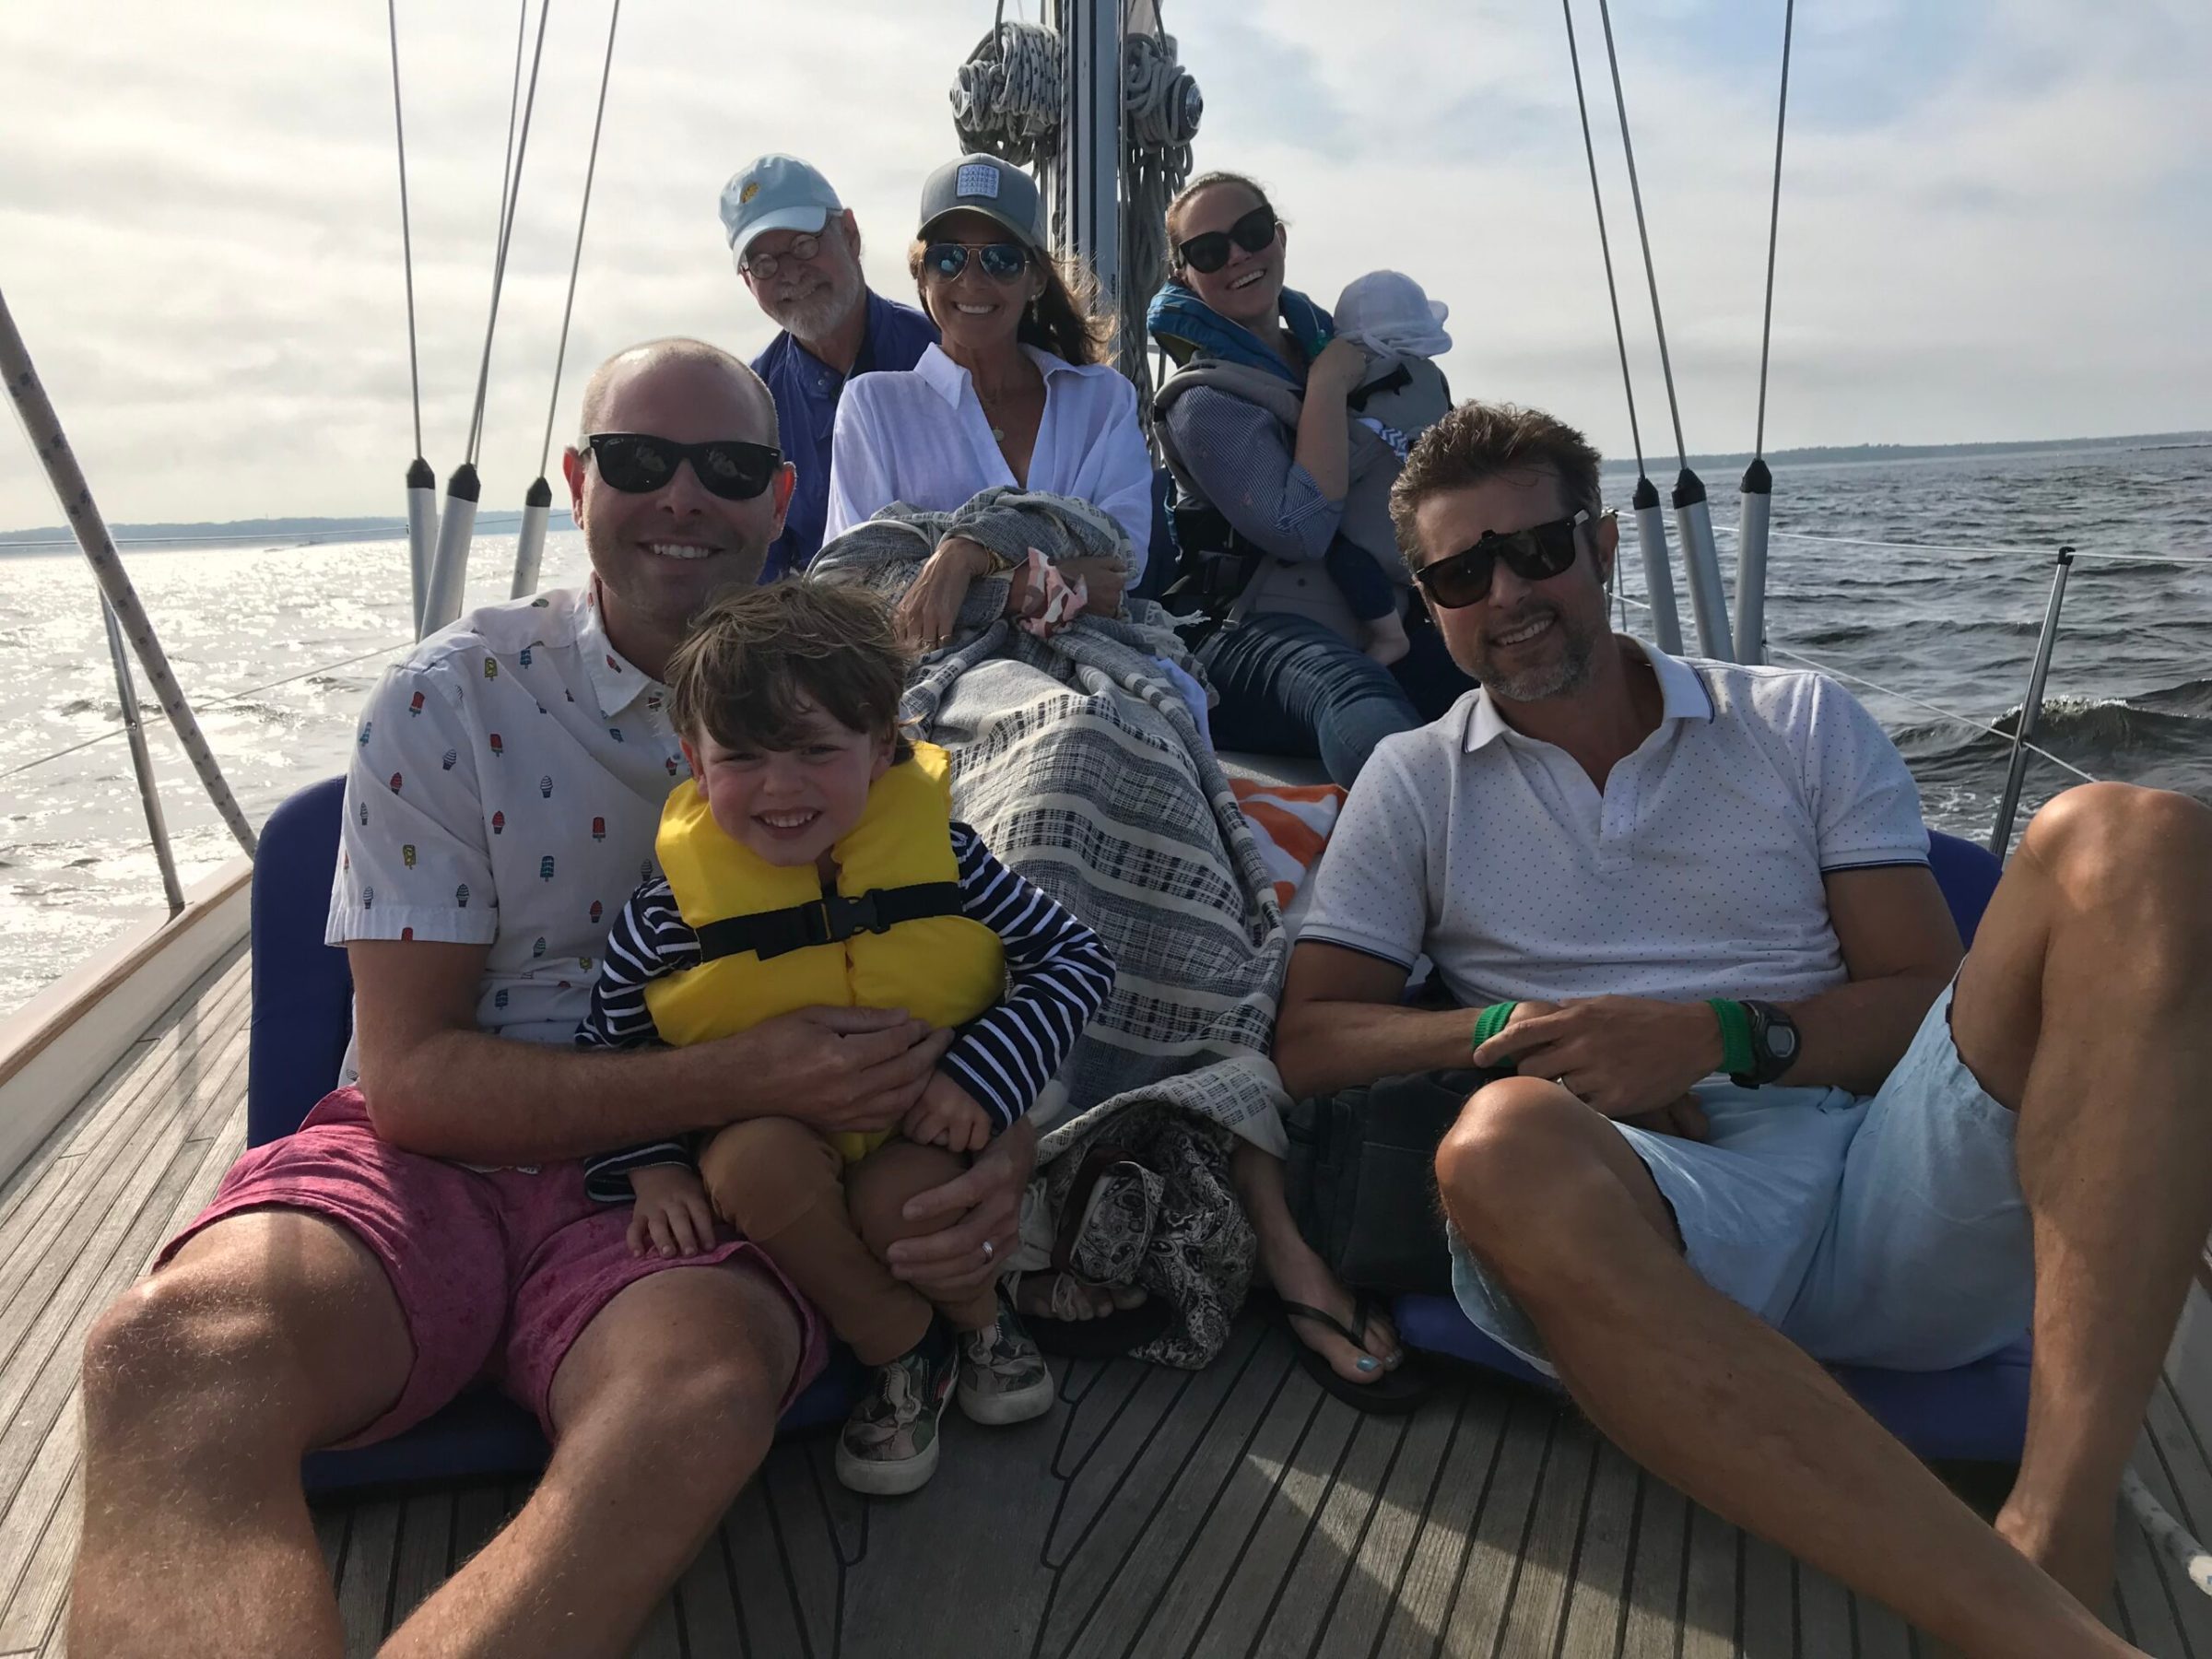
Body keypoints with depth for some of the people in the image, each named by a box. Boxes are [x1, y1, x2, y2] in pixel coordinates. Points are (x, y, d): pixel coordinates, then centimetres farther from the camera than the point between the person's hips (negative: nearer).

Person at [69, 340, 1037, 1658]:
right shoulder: (450, 704, 0)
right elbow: (412, 1075, -5)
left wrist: (999, 1153, -14)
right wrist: (741, 1077, -18)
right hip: (445, 1156, 0)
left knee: (705, 1387, -34)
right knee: (173, 1351, -33)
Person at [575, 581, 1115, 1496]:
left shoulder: (939, 856, -11)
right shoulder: (672, 911, -11)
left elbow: (1078, 957, -6)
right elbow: (605, 1048, 4)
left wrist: (985, 1074, -19)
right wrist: (651, 1169, -11)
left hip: (924, 1135, 0)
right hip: (770, 1151, 1)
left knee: (900, 1193, -33)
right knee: (758, 1154, -33)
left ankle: (979, 1315, 5)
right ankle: (898, 1347, -7)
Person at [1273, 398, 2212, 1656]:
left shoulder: (1803, 725, 17)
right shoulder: (1414, 785, 16)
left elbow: (1933, 1000, 10)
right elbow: (1312, 1041, 9)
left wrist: (1721, 1035, -9)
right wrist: (1509, 1033, -7)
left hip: (1895, 1171, 3)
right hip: (1660, 1203, -2)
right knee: (1505, 1145, -37)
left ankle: (2059, 1535, -32)